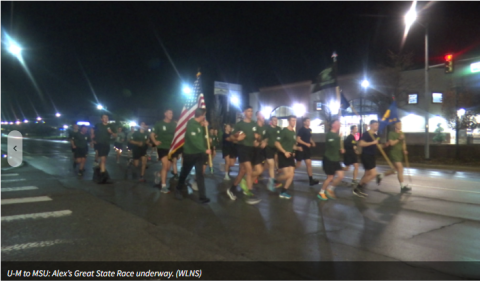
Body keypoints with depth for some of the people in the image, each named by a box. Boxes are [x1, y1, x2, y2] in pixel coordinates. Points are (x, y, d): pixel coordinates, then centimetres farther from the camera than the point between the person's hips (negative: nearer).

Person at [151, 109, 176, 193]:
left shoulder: (174, 125, 5)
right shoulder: (159, 124, -2)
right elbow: (152, 134, 4)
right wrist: (155, 142, -9)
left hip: (171, 148, 4)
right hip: (162, 147, -4)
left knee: (168, 167, 8)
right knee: (165, 165, -16)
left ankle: (158, 174, 41)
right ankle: (163, 186, -8)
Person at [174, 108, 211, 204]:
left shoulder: (199, 124, 6)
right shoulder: (191, 124, -19)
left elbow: (202, 137, 14)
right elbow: (194, 141, -26)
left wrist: (205, 127, 1)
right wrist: (205, 150, -26)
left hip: (199, 153, 6)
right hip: (190, 153, -6)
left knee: (200, 174, -1)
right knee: (185, 173, 12)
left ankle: (202, 196, -2)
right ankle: (178, 190, 35)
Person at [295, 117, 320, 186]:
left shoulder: (310, 130, 10)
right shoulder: (301, 129, -12)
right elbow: (298, 139, -16)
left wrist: (312, 142, 3)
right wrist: (306, 144, -23)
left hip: (307, 149, 7)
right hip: (301, 148, -7)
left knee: (309, 163, 3)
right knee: (298, 165, 1)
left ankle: (311, 180, 3)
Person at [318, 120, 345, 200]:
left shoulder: (337, 135, 13)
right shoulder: (329, 134, -14)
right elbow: (333, 144, -29)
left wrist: (340, 149, 8)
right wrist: (339, 138, -18)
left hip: (336, 159, 8)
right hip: (328, 159, -8)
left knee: (341, 176, 0)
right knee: (330, 177, -2)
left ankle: (330, 189, 19)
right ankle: (321, 193, 15)